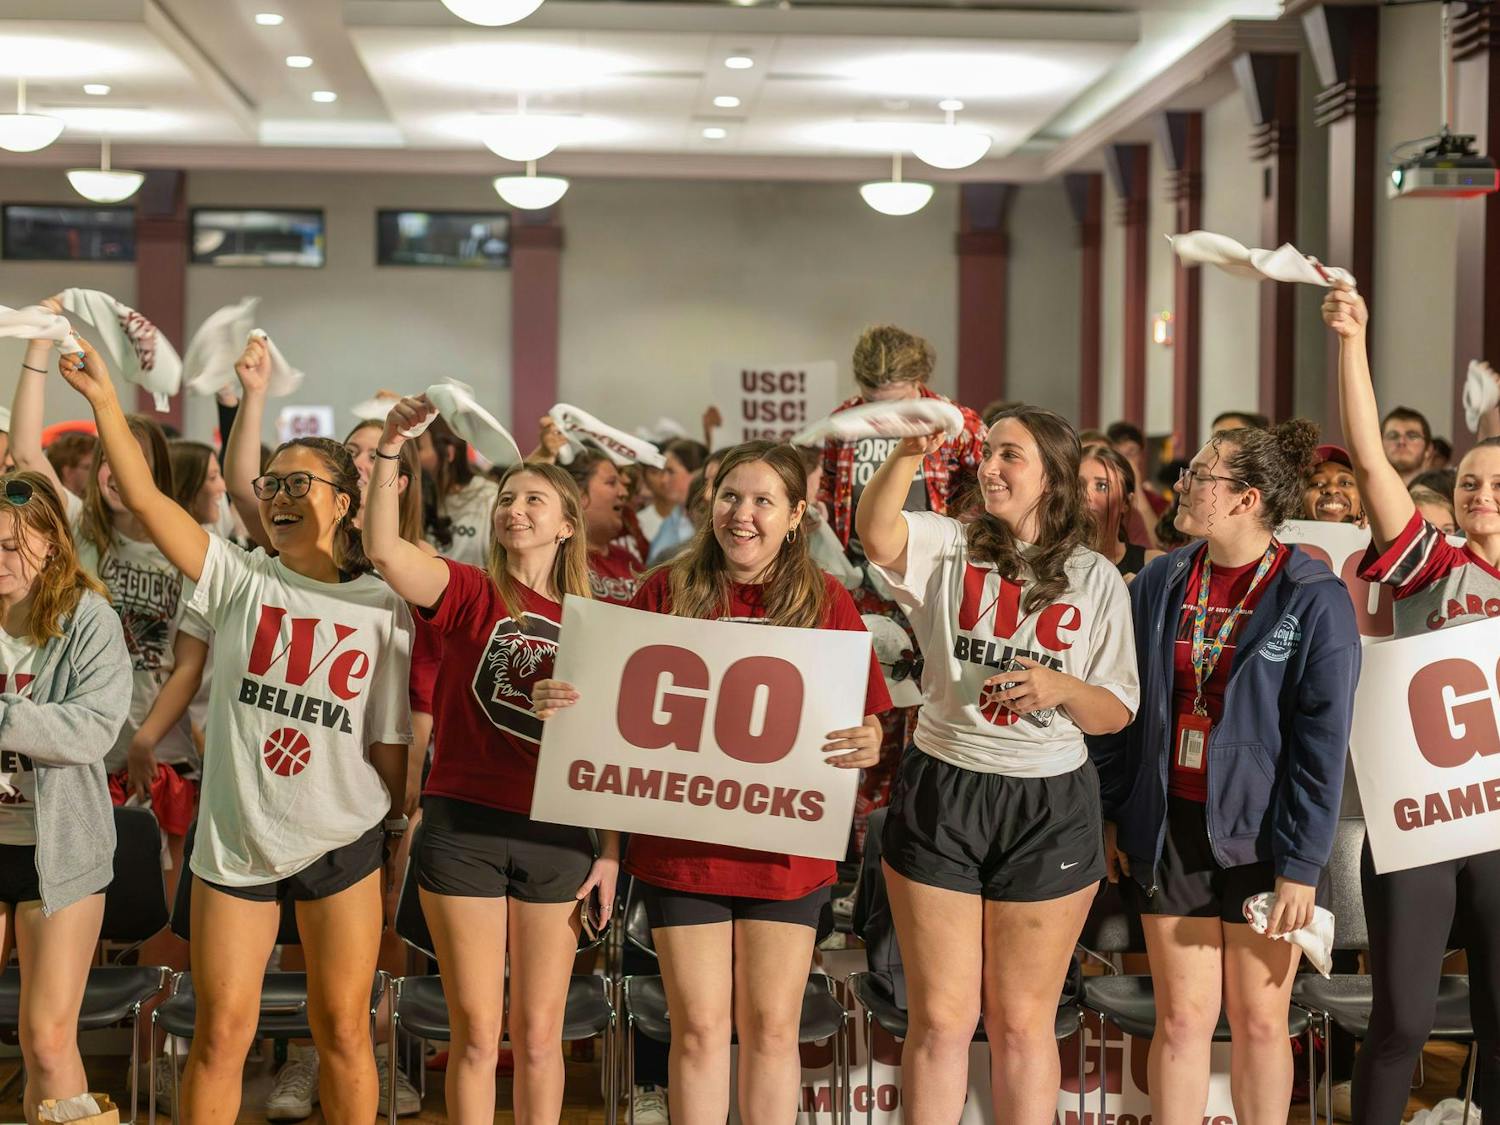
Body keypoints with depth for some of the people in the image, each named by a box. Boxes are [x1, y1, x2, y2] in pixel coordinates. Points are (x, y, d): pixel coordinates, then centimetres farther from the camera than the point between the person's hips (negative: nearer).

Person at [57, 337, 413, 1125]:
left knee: (342, 1031, 7)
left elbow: (392, 741, 2)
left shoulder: (383, 610, -3)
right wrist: (103, 399, -20)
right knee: (220, 1035, 5)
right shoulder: (239, 580, -2)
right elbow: (144, 499, -12)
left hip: (342, 842, -1)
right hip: (234, 838, 1)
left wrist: (409, 833, 2)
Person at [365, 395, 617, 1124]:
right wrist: (391, 449, -26)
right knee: (476, 1034, 5)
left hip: (555, 839, 2)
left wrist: (611, 851, 3)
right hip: (463, 826, -2)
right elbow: (384, 551, -18)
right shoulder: (472, 594, 0)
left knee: (539, 1036, 10)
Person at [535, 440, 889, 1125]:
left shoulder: (826, 601, 0)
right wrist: (561, 703, -17)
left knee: (771, 1028, 9)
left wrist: (868, 743, -23)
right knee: (698, 1027, 6)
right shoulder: (668, 591, 0)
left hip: (784, 848, 0)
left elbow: (865, 718, 0)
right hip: (681, 844, 0)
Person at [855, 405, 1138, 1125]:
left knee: (1022, 1022, 8)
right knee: (940, 1018, 5)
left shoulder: (1096, 580, 5)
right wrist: (908, 453, -34)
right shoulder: (948, 547, 3)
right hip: (942, 792, 0)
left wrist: (1061, 689, -15)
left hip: (1049, 805, 0)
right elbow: (876, 534, -21)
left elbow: (1117, 713, 4)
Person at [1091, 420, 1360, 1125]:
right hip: (1169, 829, 3)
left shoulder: (1315, 601, -10)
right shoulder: (1160, 583, 3)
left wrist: (1302, 863, -12)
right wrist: (1110, 814, 6)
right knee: (1183, 1018, 7)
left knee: (1260, 1021, 6)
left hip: (1260, 835, -3)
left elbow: (1322, 744, -10)